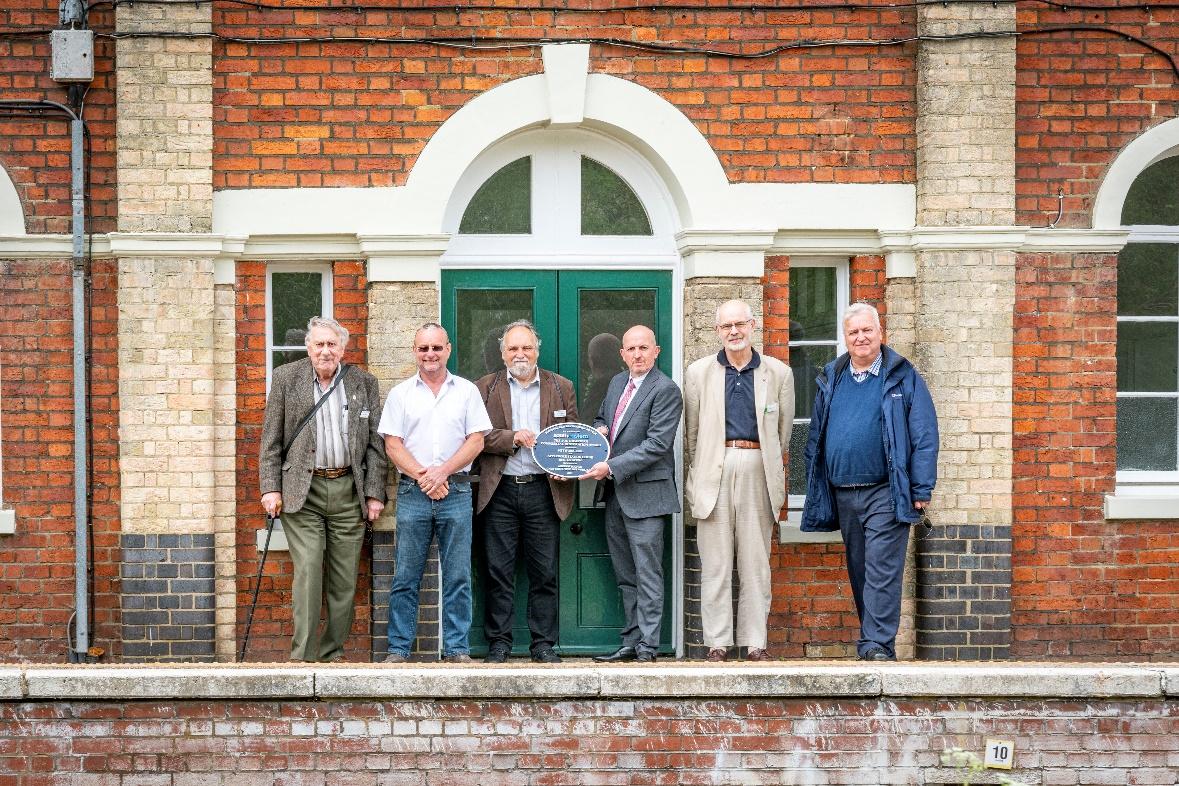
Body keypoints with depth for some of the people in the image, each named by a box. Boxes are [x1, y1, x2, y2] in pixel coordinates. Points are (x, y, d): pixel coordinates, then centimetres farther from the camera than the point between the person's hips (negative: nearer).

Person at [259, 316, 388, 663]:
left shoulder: (364, 383, 7)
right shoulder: (286, 378, 3)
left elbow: (375, 443, 8)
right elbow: (271, 440, 3)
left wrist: (375, 493, 2)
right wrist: (270, 488, -4)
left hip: (348, 491, 2)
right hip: (302, 491, -2)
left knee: (344, 578, 4)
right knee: (308, 571, -11)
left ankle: (333, 652, 13)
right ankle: (303, 655, -8)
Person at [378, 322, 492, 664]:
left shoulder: (466, 391, 8)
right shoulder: (401, 394, 9)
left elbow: (476, 441, 2)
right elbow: (393, 445, 3)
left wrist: (442, 472, -9)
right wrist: (423, 476, -9)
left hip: (456, 491, 0)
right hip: (412, 494, 0)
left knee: (458, 577, 1)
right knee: (406, 577, 1)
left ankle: (457, 648, 5)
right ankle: (399, 648, 5)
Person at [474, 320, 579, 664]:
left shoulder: (561, 387, 10)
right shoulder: (485, 388, 7)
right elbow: (477, 435, -2)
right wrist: (512, 438, -15)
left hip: (543, 490, 1)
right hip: (500, 491, 0)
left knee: (545, 572, 3)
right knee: (499, 571, 2)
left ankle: (544, 643, 10)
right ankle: (499, 642, 10)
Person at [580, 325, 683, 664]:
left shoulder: (666, 390, -11)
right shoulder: (617, 382, 14)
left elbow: (658, 444, -18)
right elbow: (602, 417, 30)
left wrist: (611, 468, -19)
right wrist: (599, 429, 4)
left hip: (644, 492, -8)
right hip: (615, 494, 8)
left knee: (647, 573, -5)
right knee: (625, 574, 12)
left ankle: (646, 645, -3)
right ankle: (632, 642, 18)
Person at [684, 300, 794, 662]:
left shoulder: (778, 373, 9)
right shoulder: (699, 372, 10)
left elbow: (784, 432, 13)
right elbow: (691, 433, 11)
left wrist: (776, 474, 11)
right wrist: (694, 479, 8)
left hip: (758, 468, 0)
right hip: (714, 468, 0)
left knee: (756, 562, 2)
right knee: (715, 563, 0)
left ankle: (755, 642, 7)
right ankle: (717, 642, 3)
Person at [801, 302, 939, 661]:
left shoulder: (903, 377, 0)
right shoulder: (830, 380, 13)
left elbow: (925, 436, -4)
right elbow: (815, 438, 17)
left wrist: (921, 489, -10)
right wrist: (815, 490, 11)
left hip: (885, 493, -5)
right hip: (843, 494, 5)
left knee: (882, 573, -9)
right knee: (859, 573, 10)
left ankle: (878, 645, -10)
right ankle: (874, 641, 17)